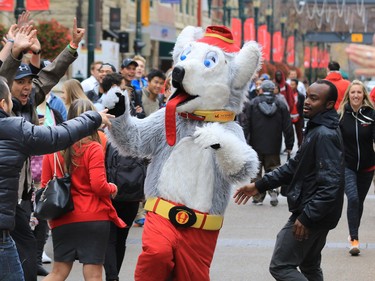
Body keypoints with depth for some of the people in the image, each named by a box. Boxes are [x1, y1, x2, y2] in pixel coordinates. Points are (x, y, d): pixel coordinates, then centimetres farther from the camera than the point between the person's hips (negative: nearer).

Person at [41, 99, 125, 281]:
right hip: (93, 218, -4)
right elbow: (99, 186, -13)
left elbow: (45, 186, 7)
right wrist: (113, 188, 7)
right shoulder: (93, 148, -10)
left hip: (62, 220, 4)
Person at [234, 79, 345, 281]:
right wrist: (260, 185, 12)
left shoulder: (325, 135, -21)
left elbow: (330, 184, -27)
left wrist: (306, 217, -26)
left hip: (311, 214, -10)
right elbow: (295, 165, 18)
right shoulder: (315, 129, 12)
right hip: (317, 215, 10)